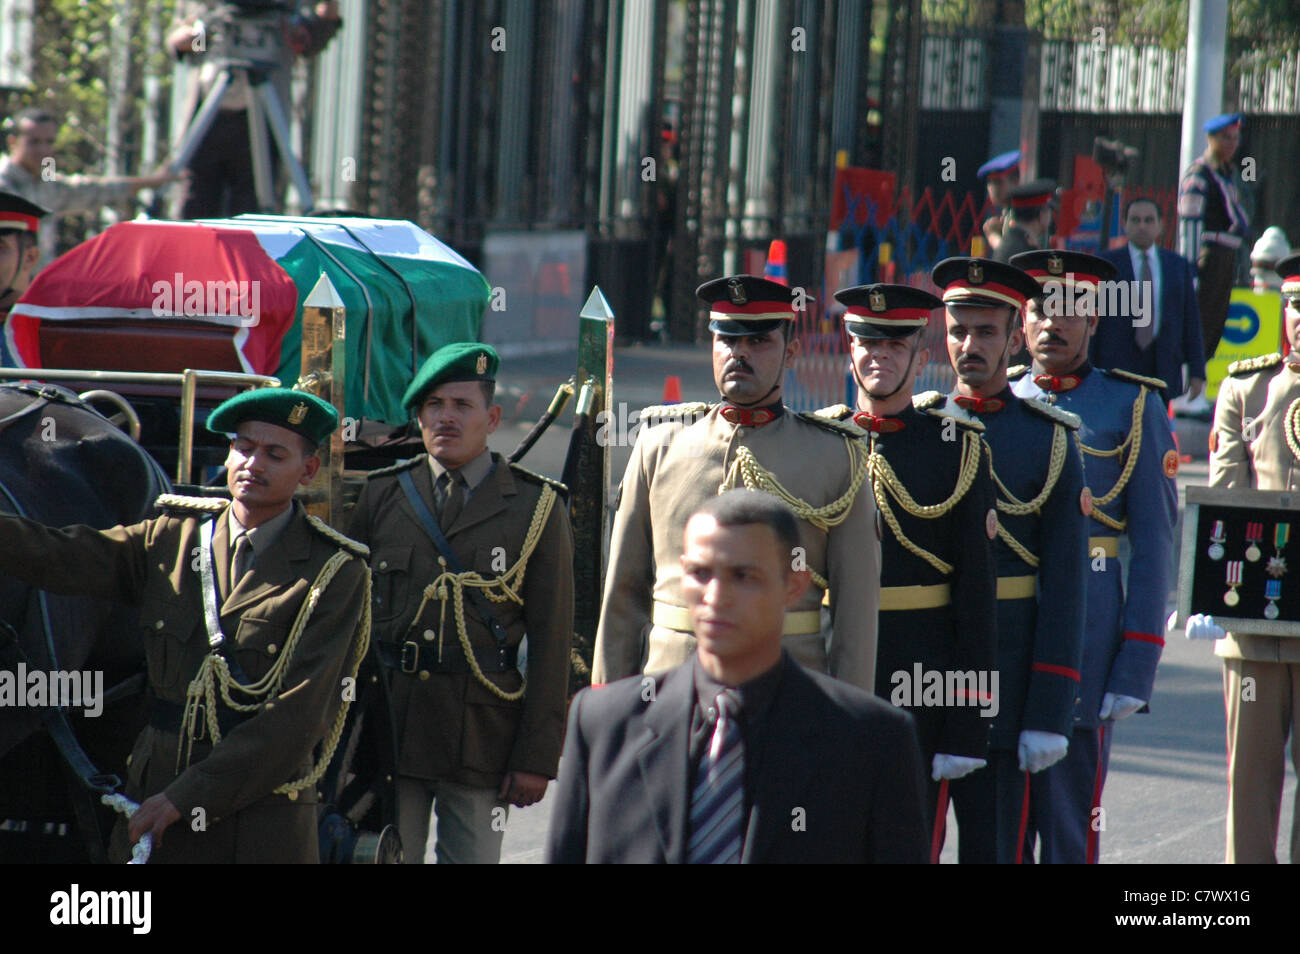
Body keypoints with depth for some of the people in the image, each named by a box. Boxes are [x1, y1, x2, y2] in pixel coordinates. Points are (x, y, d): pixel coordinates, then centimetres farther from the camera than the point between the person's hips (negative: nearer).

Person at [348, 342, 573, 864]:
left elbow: (551, 643, 0)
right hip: (387, 732, 2)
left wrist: (537, 757, -5)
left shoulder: (536, 508, 2)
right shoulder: (382, 496, 9)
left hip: (482, 737, -2)